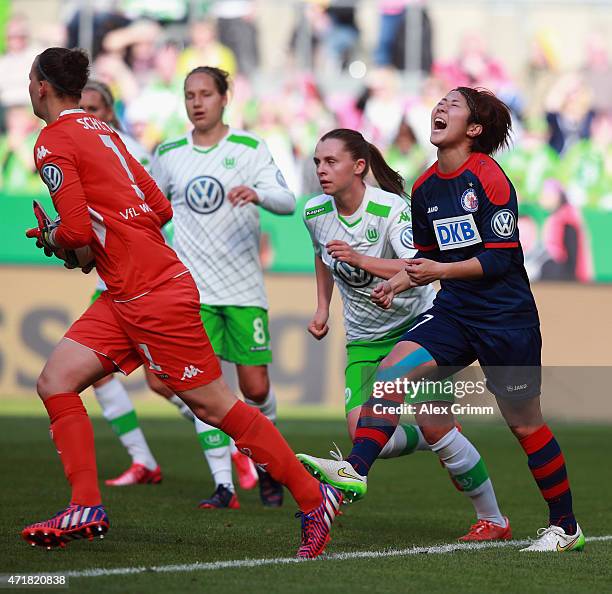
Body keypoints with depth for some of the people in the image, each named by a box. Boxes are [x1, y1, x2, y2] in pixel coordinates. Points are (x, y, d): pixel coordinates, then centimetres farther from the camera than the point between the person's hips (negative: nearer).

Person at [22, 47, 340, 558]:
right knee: (56, 382, 1)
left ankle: (313, 498, 3)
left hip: (154, 298, -10)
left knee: (213, 405, -4)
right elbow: (160, 209, 18)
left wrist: (51, 238, 3)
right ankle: (87, 509, -2)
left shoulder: (54, 144, -10)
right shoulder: (102, 131, 17)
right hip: (124, 299, 10)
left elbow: (76, 230, -18)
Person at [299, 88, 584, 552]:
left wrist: (442, 271, -24)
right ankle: (356, 469, -25)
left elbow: (501, 257, -16)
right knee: (393, 370, -18)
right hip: (453, 310, 6)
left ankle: (566, 527, 16)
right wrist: (399, 282, 4)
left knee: (524, 424, 2)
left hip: (507, 317, -6)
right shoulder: (425, 188, 9)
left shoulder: (488, 178, -13)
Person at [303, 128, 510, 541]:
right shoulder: (315, 213, -3)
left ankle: (493, 520, 2)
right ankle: (442, 447, 18)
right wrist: (323, 307, 15)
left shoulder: (392, 209, -21)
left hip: (416, 324, -5)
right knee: (363, 435, -14)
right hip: (364, 340, 5)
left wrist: (361, 259, -45)